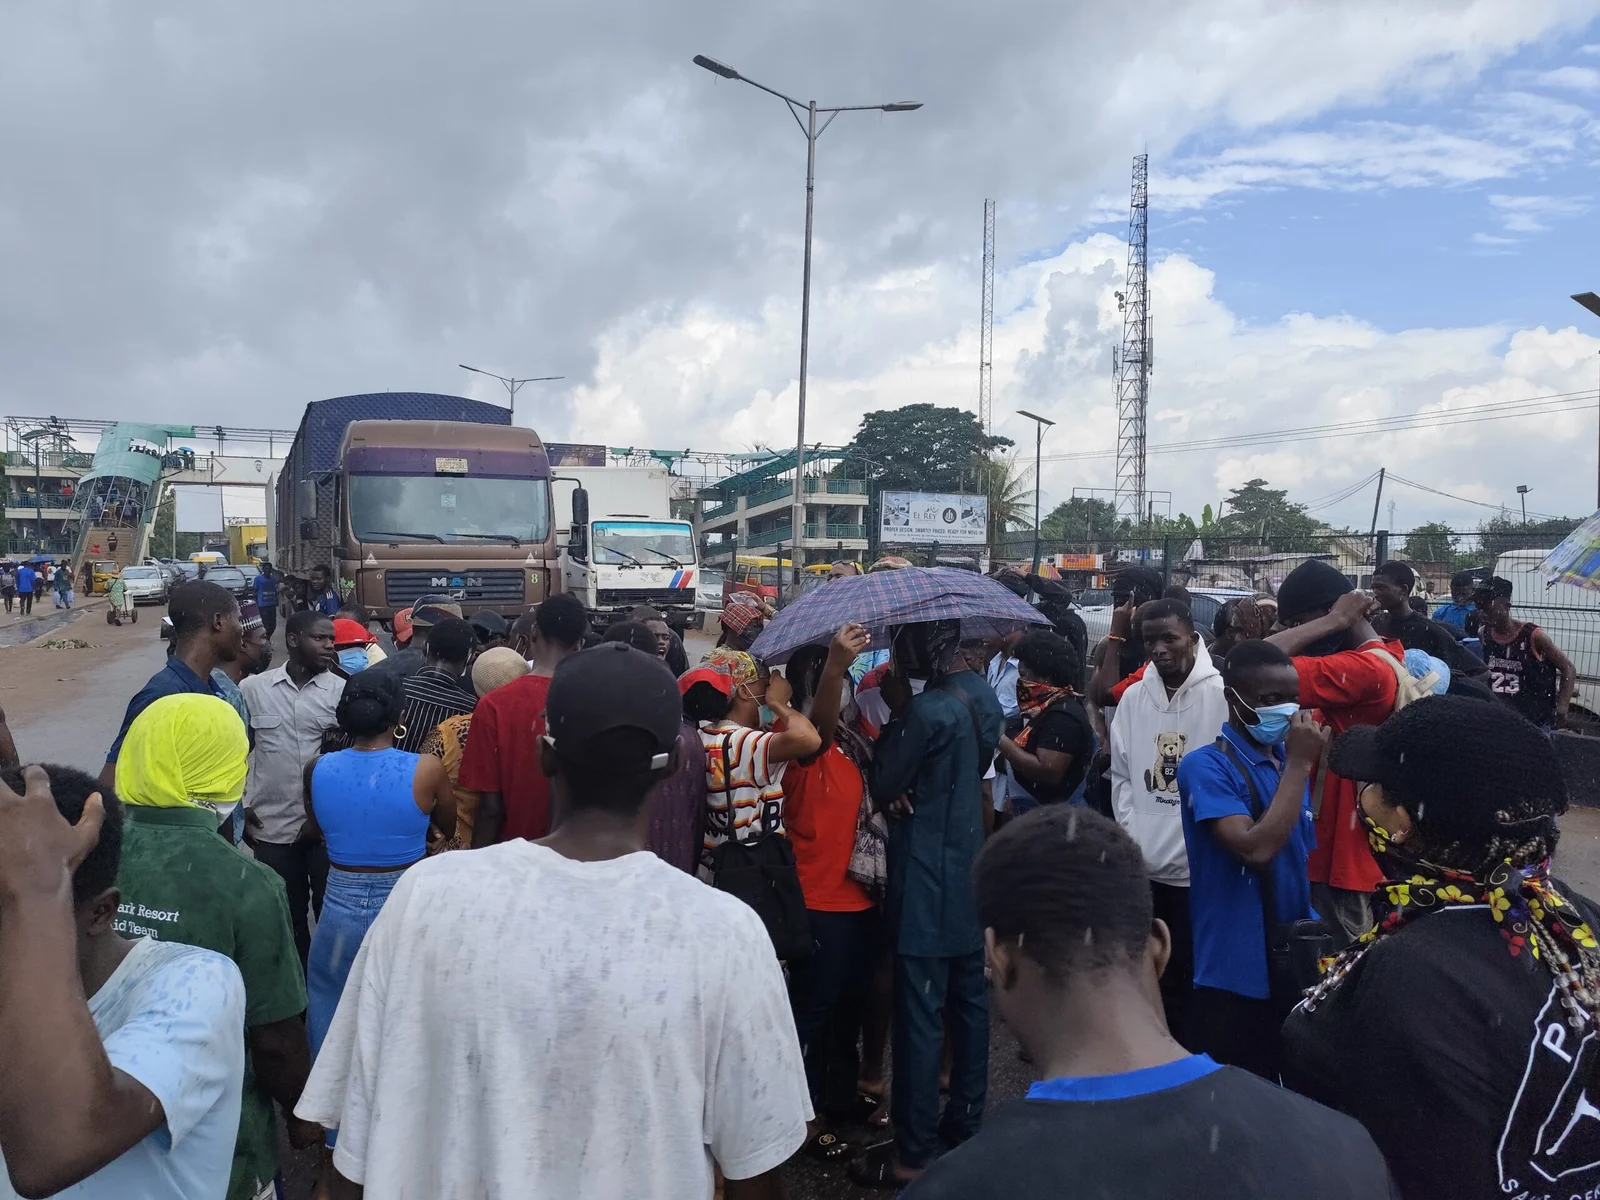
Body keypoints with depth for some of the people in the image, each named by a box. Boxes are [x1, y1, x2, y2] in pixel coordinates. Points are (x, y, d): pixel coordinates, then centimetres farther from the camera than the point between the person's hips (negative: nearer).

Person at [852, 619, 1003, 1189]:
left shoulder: (929, 710, -23)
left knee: (920, 1015, 1)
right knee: (969, 1003, 17)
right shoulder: (984, 696, 3)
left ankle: (913, 1151, 12)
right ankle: (965, 1122, 32)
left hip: (927, 884, -9)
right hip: (970, 876, 9)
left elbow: (883, 784, -13)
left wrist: (896, 711, -7)